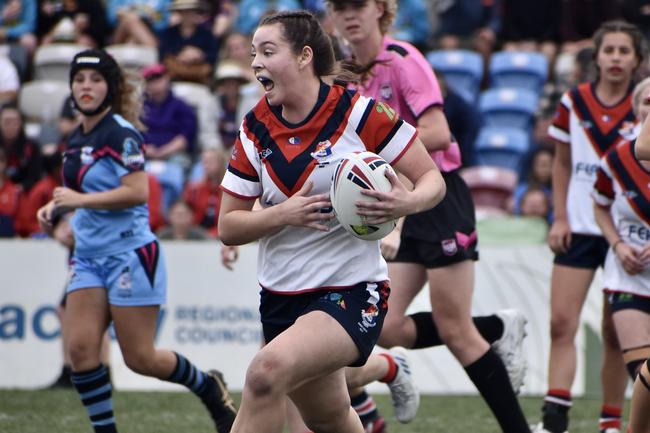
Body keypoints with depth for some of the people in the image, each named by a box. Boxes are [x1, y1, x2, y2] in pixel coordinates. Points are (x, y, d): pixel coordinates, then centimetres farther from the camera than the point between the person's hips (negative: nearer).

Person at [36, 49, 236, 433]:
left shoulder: (120, 133, -13)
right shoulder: (78, 138, 13)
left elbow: (137, 192, -23)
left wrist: (80, 199, -20)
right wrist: (56, 206, 11)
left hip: (129, 252, -8)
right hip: (89, 256, 8)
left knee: (140, 358, -3)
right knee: (81, 347, -8)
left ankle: (210, 387, 21)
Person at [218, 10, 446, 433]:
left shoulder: (358, 112, -12)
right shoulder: (255, 129, 1)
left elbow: (433, 179, -6)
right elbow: (228, 227, 1)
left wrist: (408, 202, -28)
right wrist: (283, 214, -17)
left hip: (352, 291, -6)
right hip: (281, 297, 6)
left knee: (267, 372, -30)